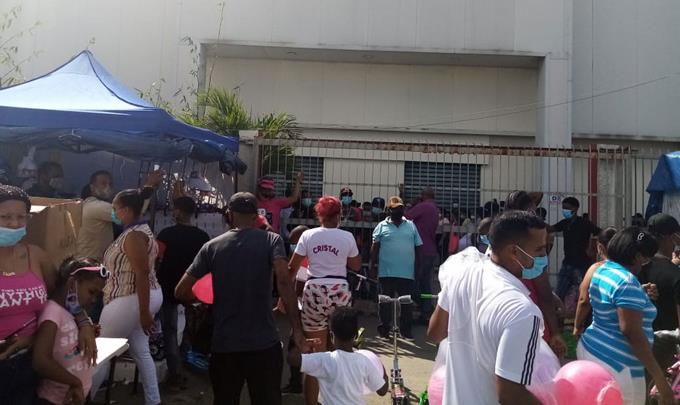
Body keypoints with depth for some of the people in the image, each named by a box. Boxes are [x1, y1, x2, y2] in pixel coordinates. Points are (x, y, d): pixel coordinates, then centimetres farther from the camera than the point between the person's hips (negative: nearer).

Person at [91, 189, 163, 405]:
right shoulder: (138, 230, 12)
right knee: (141, 352, 14)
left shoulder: (134, 236, -19)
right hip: (137, 298, 10)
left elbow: (142, 274, -25)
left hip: (131, 300, -10)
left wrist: (144, 312, -26)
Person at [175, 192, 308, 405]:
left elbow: (181, 291, 1)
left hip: (224, 344, 2)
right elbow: (284, 281, -19)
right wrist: (297, 330, -20)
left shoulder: (212, 246, 3)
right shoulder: (271, 240, -3)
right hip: (264, 342, -2)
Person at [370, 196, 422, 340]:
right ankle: (384, 328, 16)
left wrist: (418, 267, 8)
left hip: (407, 272, 2)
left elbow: (418, 247, 11)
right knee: (386, 301, 6)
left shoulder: (411, 226, 10)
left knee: (406, 302, 8)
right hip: (386, 272, -2)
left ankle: (406, 329, 19)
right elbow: (375, 247, 0)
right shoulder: (382, 226, 2)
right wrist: (372, 265, -5)